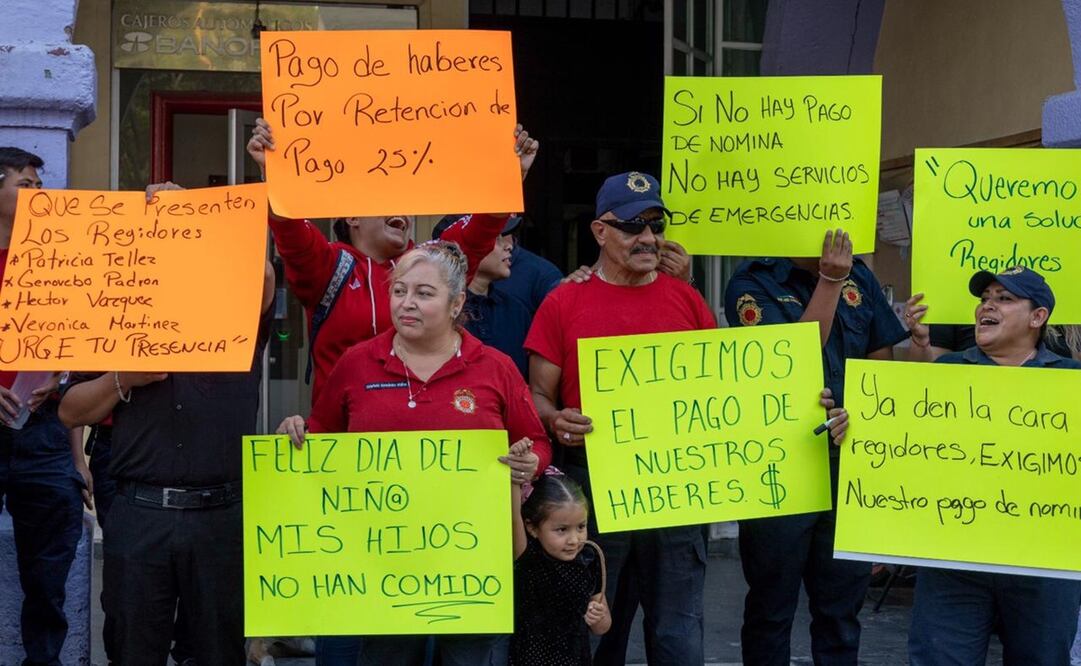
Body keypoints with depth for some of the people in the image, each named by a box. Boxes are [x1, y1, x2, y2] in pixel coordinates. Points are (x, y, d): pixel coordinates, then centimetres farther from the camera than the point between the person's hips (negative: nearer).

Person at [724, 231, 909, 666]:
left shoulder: (858, 276, 7)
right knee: (771, 606, 7)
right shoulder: (753, 284, -8)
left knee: (843, 602, 11)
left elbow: (882, 367, 11)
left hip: (850, 463, 4)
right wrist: (829, 283, -16)